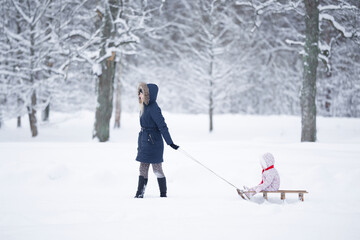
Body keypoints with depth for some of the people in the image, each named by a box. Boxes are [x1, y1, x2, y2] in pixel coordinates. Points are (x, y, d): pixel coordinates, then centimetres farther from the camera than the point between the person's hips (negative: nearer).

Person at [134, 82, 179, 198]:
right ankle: (140, 193, 11)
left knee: (157, 169, -1)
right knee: (143, 168, 9)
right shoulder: (145, 107, 10)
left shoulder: (153, 109, -18)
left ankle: (163, 194, 7)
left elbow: (162, 126, -22)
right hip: (144, 141, 9)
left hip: (153, 142, -9)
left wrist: (170, 142, -25)